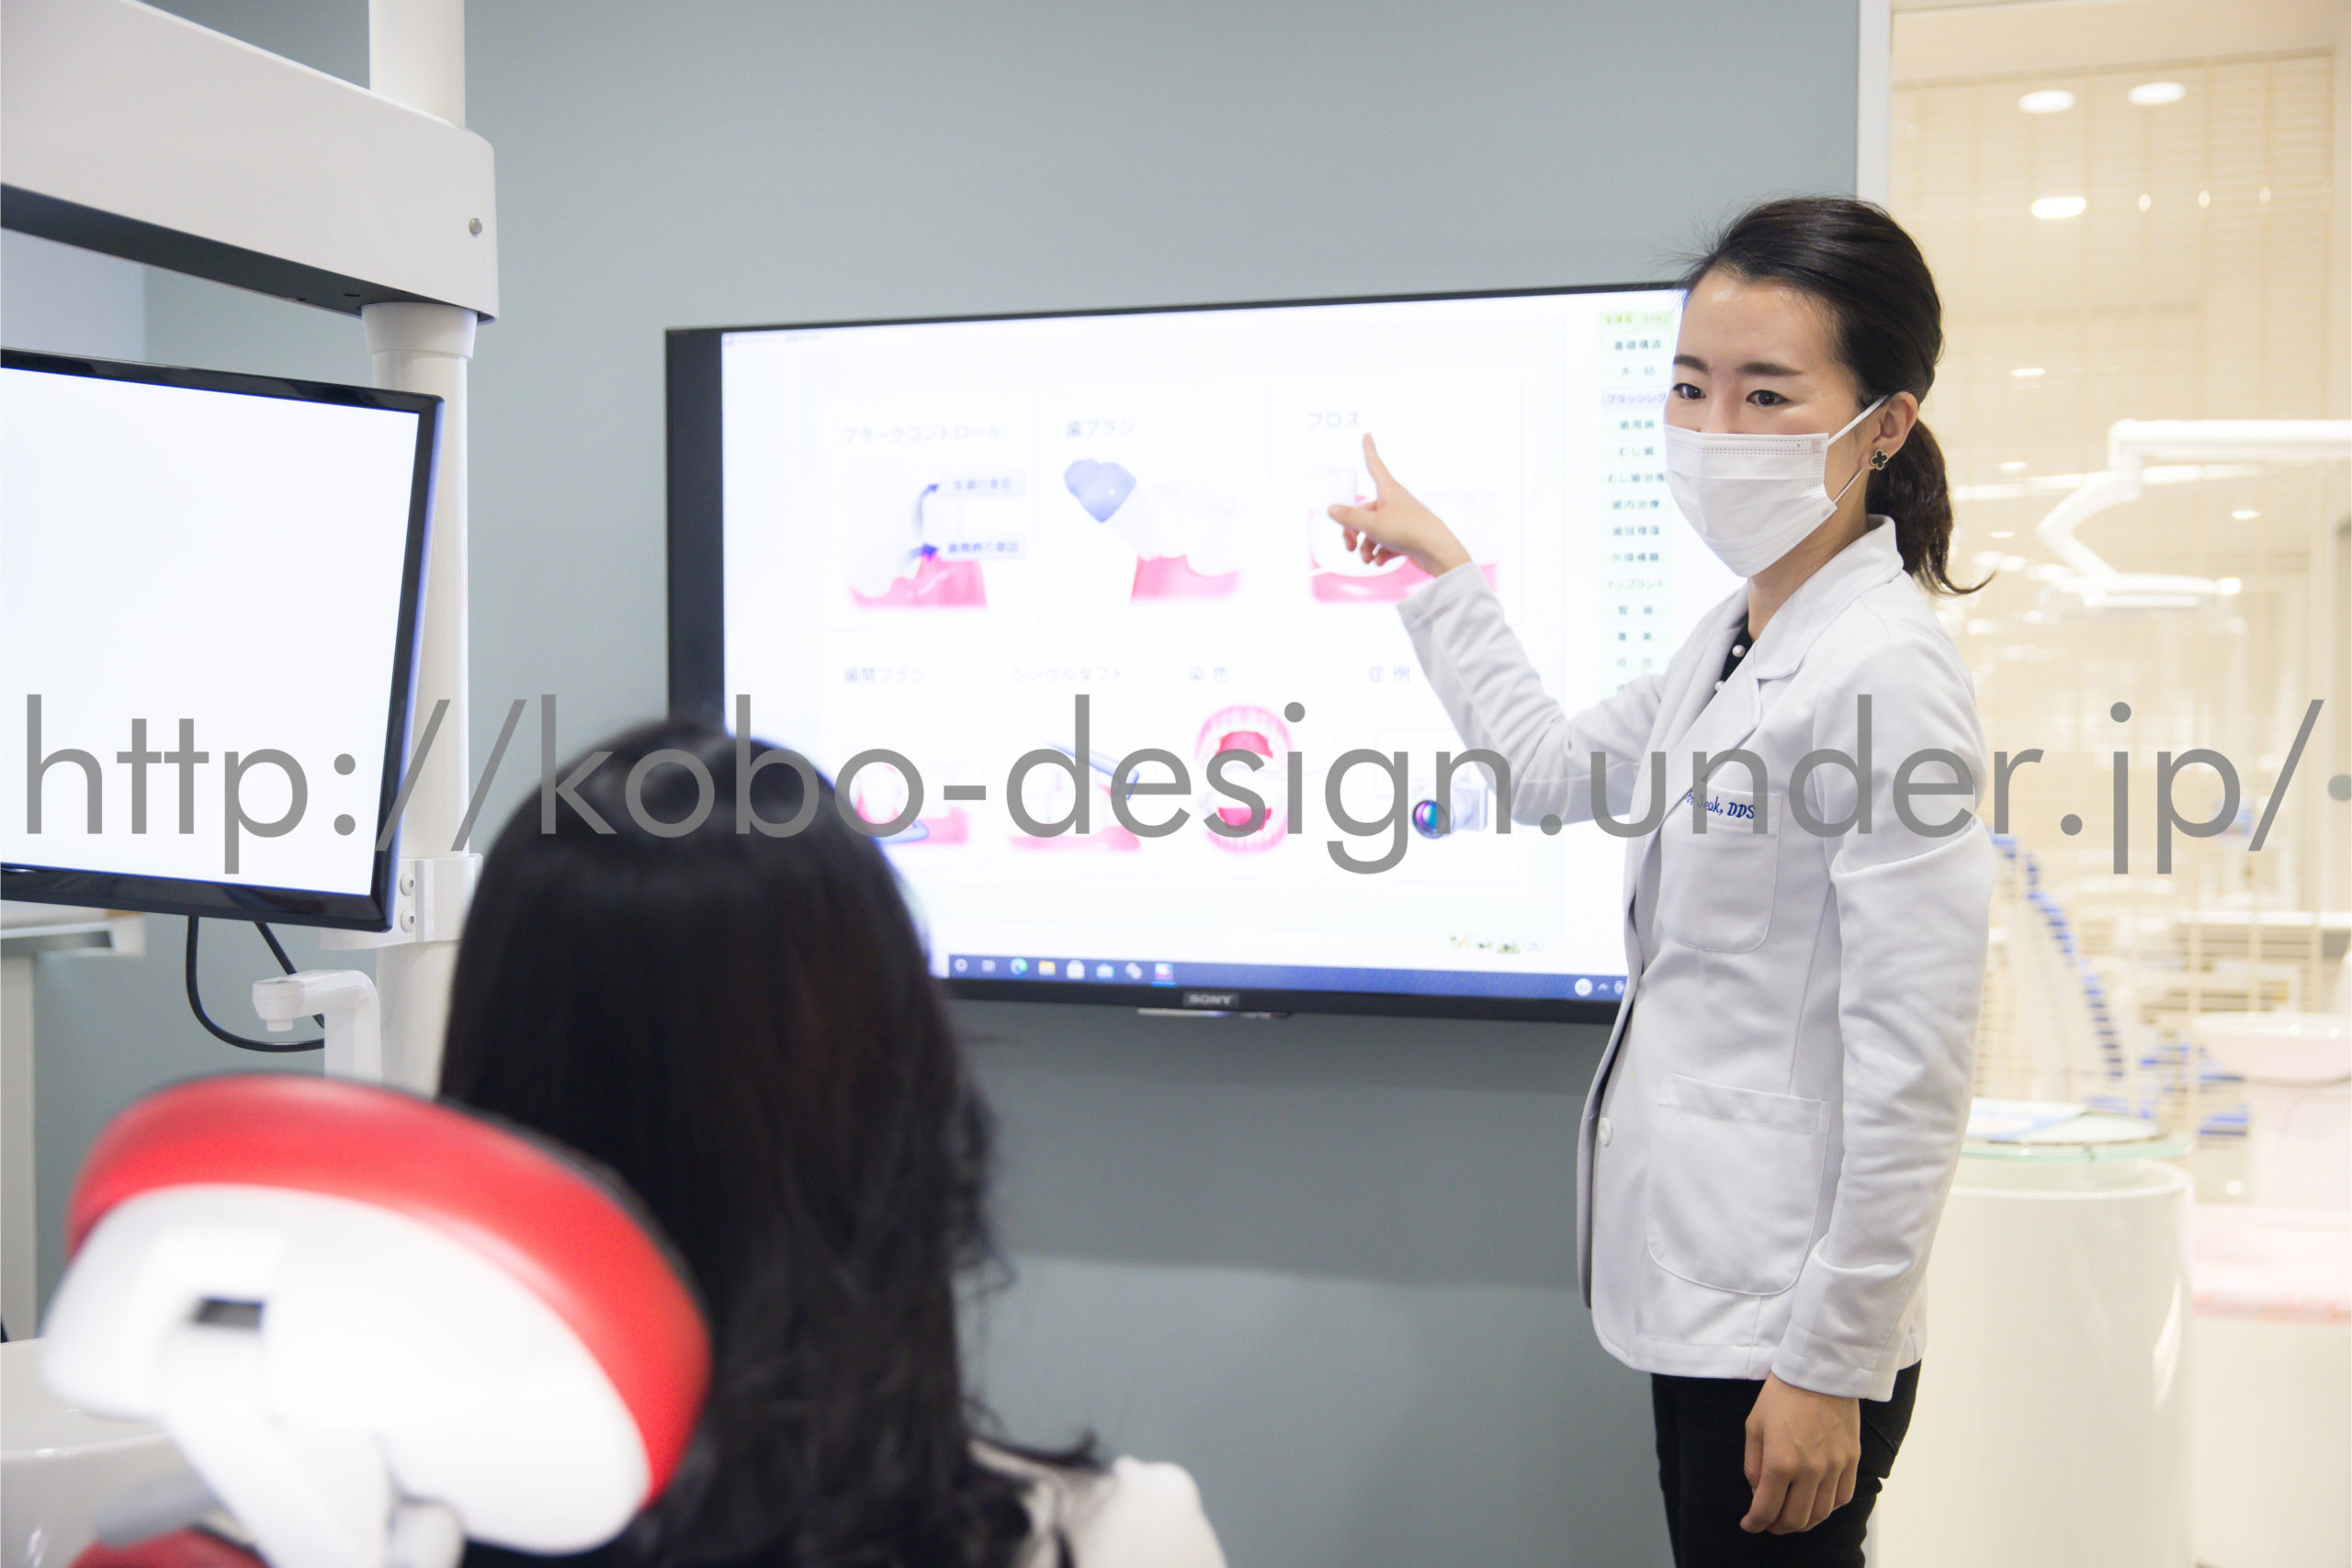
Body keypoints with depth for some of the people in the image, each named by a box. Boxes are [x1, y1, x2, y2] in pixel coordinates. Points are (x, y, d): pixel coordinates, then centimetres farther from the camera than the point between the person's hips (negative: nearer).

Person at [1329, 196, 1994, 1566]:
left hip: (1788, 1326, -9)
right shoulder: (1731, 644, 9)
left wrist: (1829, 1364, -17)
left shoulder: (1889, 672, -18)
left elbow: (1913, 1074, -20)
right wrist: (1443, 572, 32)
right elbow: (1557, 767, 28)